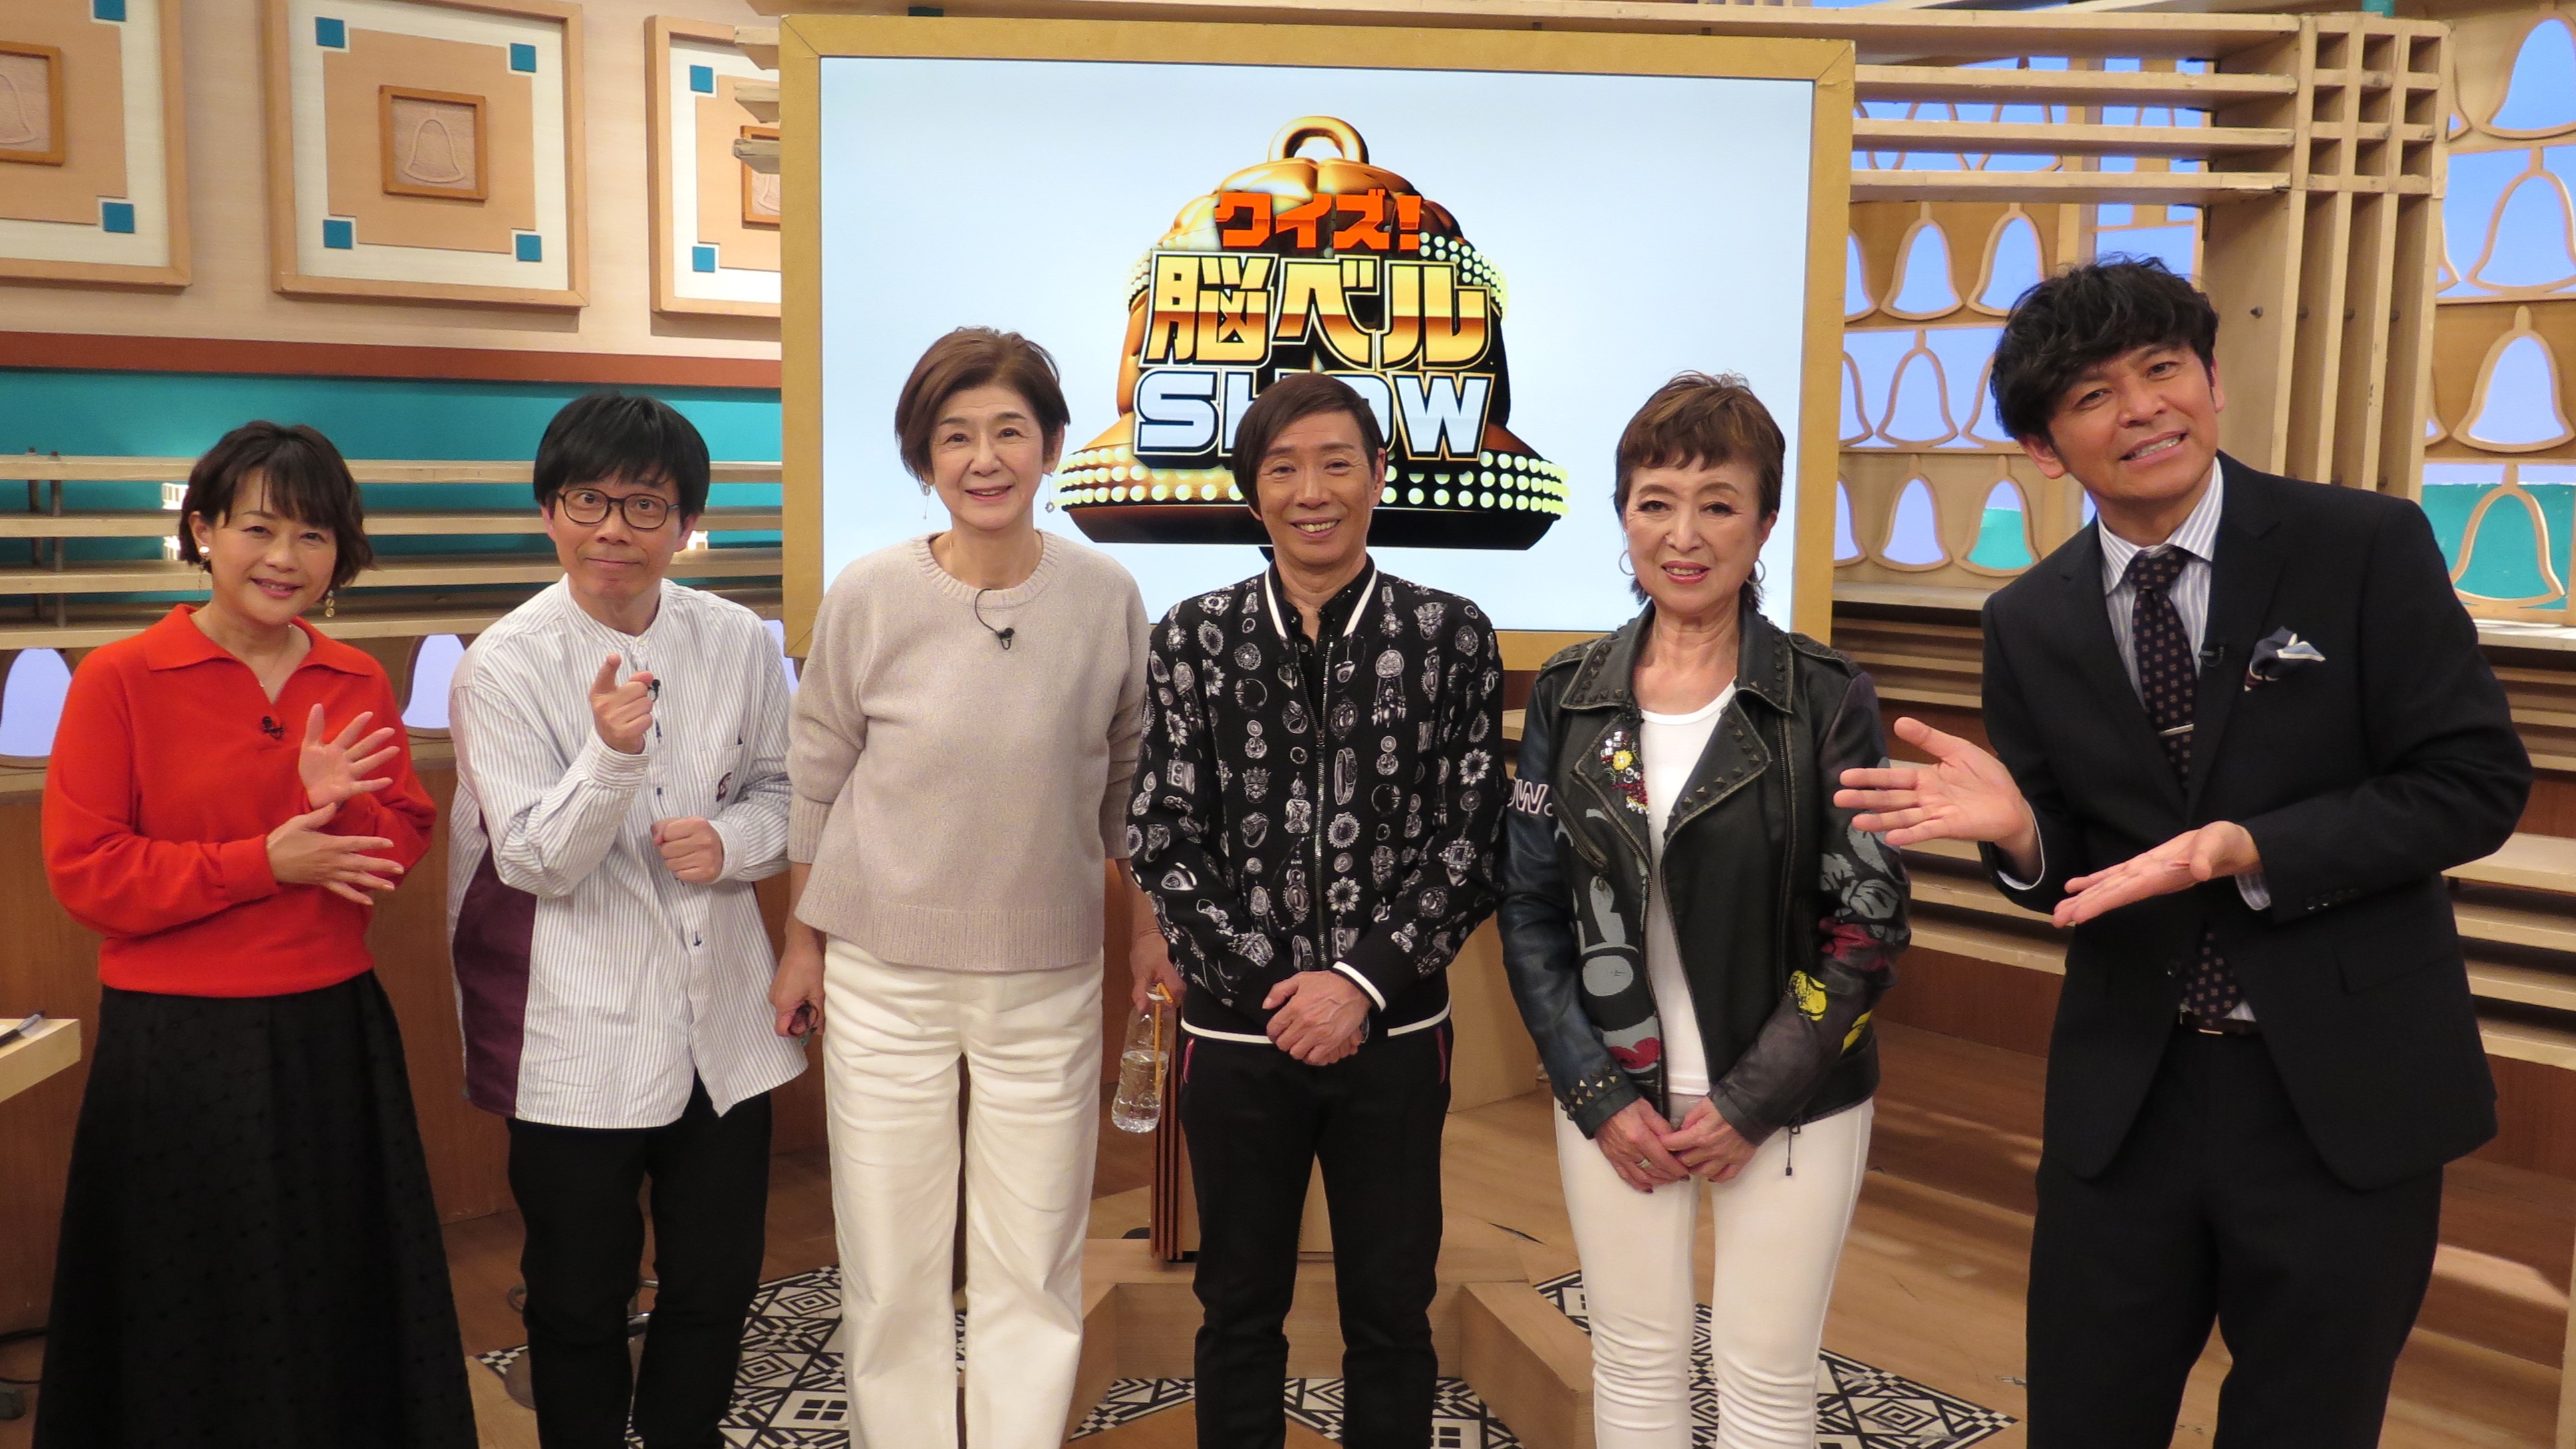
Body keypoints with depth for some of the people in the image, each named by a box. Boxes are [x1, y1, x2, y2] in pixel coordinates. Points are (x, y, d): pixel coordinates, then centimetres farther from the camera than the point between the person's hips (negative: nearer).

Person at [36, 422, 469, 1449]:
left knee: (349, 1317, 15)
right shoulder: (119, 680, -8)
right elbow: (82, 872, -11)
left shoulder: (360, 686, 5)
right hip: (179, 1047, -4)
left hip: (335, 1036, 4)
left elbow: (405, 845, 4)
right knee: (196, 1330, 12)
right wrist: (265, 864, -17)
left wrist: (340, 804, -16)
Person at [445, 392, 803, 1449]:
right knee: (580, 1301, 13)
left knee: (718, 1284, 16)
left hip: (723, 1021, 3)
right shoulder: (503, 665, -9)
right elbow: (539, 861, -12)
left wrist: (733, 840, -14)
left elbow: (783, 793, 8)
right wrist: (612, 753, -29)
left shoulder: (739, 643, -1)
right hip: (580, 1036, -3)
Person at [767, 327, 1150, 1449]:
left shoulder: (1107, 598, -5)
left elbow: (1129, 781, 7)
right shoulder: (869, 597, -8)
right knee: (894, 1272, 11)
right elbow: (815, 779, 4)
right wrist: (803, 941, 8)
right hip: (886, 976, 0)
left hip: (1049, 978, 1)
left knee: (1034, 1273, 9)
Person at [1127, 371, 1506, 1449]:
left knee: (1391, 1310, 13)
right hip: (1238, 1033, 0)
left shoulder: (1452, 636, -2)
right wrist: (1272, 986, -11)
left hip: (1395, 1034, 0)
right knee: (1240, 1306, 15)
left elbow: (1474, 842, -4)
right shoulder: (1193, 639, -1)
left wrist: (1364, 980, -13)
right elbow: (1165, 844, -3)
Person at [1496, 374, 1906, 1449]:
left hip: (1787, 1104, -2)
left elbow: (1866, 923, -8)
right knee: (1635, 1362, 13)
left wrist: (1751, 1104, -11)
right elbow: (1529, 907, 1)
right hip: (1616, 1096, 2)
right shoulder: (1571, 695, -1)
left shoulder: (1828, 700, -8)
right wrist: (1599, 1095, -7)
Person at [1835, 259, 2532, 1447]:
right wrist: (2014, 826, -18)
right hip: (2125, 1092, 2)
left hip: (2342, 1089, -2)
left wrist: (2250, 851, -22)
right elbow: (2064, 870, 6)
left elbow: (2475, 782, -9)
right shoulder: (2030, 624, 1)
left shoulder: (2367, 546, -7)